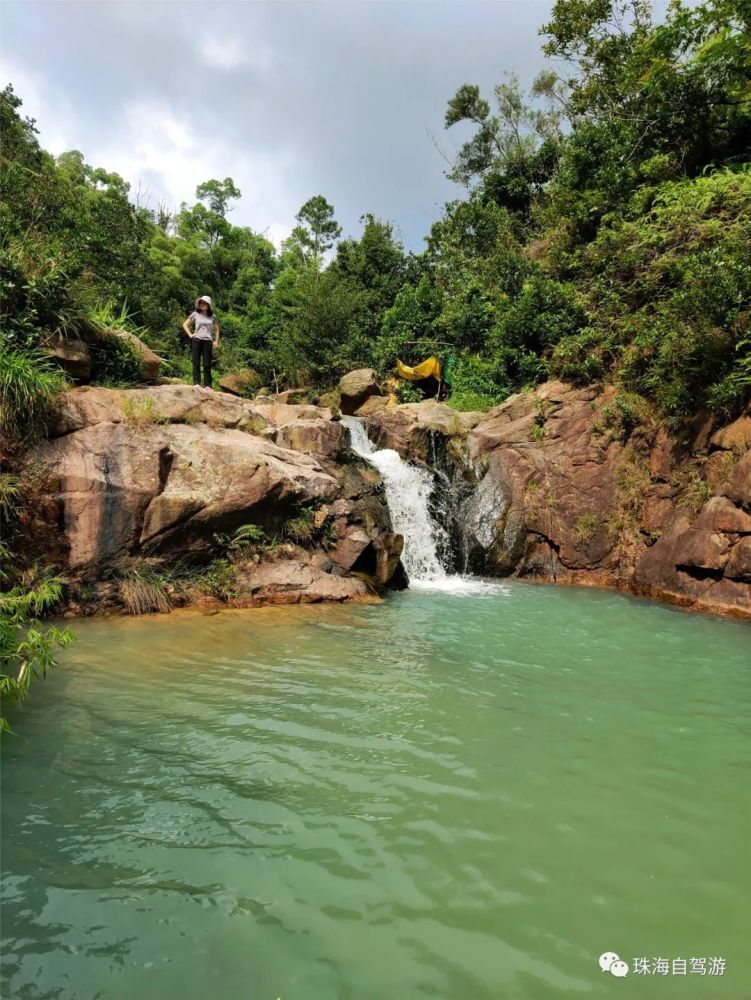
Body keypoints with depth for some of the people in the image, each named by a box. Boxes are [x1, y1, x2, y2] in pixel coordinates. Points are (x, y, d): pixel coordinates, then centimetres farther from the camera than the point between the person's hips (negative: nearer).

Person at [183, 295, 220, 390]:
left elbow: (216, 329, 23)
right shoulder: (195, 314, 6)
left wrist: (216, 341, 13)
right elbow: (185, 324, 11)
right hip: (196, 341, -1)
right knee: (196, 363, -3)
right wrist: (190, 335, -1)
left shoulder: (212, 317, 10)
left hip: (208, 341, 1)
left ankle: (207, 385, 2)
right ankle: (196, 383, -2)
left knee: (207, 364, 1)